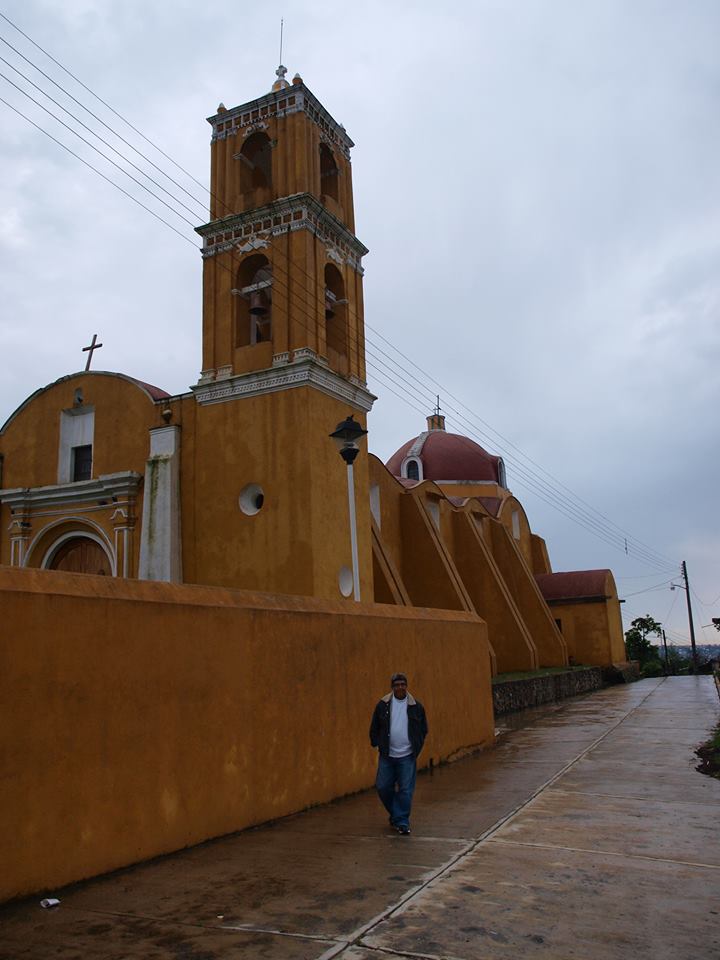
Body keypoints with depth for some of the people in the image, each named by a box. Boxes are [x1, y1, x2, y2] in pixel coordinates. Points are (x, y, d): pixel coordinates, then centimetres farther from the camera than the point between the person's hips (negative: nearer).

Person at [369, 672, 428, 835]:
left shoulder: (416, 706, 0)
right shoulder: (383, 705, -1)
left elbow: (423, 730, 9)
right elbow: (374, 728, 9)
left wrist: (417, 747, 4)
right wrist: (378, 744, 5)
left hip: (407, 756, -1)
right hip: (387, 756, 1)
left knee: (405, 790, -2)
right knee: (382, 787, 5)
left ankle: (402, 822, 10)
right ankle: (396, 813, 29)